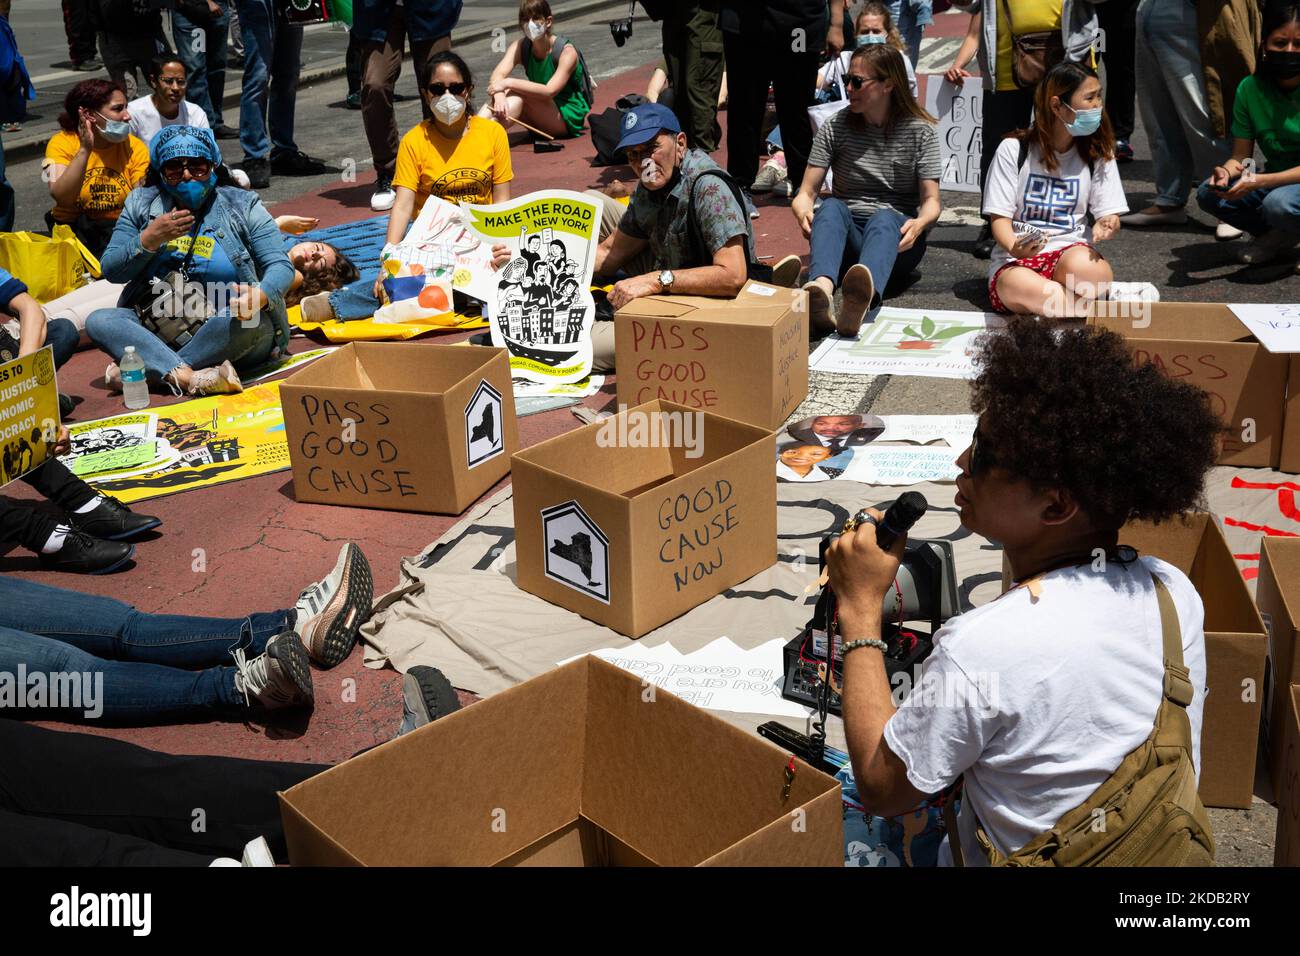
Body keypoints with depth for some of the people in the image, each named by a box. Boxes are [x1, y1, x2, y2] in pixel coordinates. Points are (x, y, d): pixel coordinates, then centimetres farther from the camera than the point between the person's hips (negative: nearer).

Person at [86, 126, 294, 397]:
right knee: (98, 320, -20)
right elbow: (110, 270, 7)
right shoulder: (141, 204, 8)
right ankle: (188, 377, -38)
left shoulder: (243, 206, 1)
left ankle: (146, 368, -25)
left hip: (228, 334, -3)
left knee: (248, 321, -36)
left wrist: (261, 296, -30)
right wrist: (149, 240, -12)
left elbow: (281, 265, -7)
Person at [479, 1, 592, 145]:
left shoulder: (567, 52, -18)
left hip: (569, 117, -5)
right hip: (540, 124, 5)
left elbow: (549, 91, -31)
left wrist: (508, 83, -38)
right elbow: (497, 76, -19)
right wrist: (499, 95, -43)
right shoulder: (520, 48, -3)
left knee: (518, 94, -29)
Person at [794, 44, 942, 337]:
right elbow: (806, 193, 2)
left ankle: (862, 296, -73)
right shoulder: (835, 127, 8)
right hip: (846, 235, 1)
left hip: (897, 237, -1)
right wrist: (803, 211, -23)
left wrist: (919, 223, -26)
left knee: (883, 218, -37)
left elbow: (931, 200, -1)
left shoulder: (920, 131, 5)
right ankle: (821, 291, -66)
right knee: (831, 207, -33)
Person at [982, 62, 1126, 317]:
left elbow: (1110, 216, 5)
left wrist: (1106, 226, -21)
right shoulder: (1014, 150, 0)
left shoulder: (1098, 153, 9)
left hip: (1072, 250, 2)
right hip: (1017, 259, -2)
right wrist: (1014, 248, -26)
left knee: (1083, 267, -38)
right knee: (1017, 287, -40)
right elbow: (1000, 217, -3)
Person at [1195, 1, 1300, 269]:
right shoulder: (1250, 89, -3)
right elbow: (1241, 156, -1)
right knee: (1209, 194, -17)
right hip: (1274, 182, 6)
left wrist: (1258, 181, -34)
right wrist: (1226, 171, -26)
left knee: (1278, 204, -38)